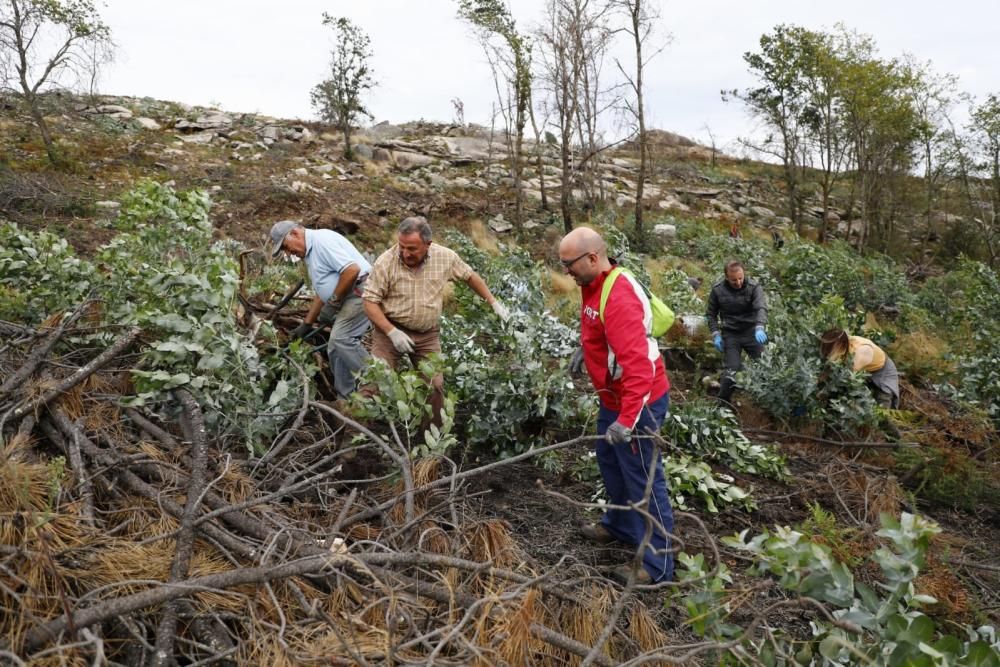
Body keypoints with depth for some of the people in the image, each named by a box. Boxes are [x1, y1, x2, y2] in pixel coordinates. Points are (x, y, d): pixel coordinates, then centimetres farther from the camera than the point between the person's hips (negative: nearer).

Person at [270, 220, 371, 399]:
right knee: (336, 347, 8)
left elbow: (352, 269, -23)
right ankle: (347, 398, 14)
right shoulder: (310, 253, 21)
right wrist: (307, 323, 25)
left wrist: (333, 303, -15)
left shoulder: (322, 239, -12)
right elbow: (322, 291, 28)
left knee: (341, 338, -20)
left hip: (361, 291, -11)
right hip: (348, 298, 11)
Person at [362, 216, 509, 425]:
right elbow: (370, 301, -13)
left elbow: (470, 276, 9)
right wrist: (392, 332, -22)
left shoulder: (445, 257, -10)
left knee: (435, 385, 1)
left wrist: (494, 302, 11)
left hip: (428, 335, 2)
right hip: (391, 330, -2)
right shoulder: (385, 262, -17)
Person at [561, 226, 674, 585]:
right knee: (610, 462, 25)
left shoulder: (619, 297, -29)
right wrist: (585, 349, 10)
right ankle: (620, 525, 45)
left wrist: (627, 419, -38)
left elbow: (638, 364, -35)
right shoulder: (594, 285, 2)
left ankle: (656, 564, 10)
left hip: (637, 402, -10)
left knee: (642, 479, -2)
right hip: (614, 397, 10)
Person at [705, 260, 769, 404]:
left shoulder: (754, 287, -13)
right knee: (731, 369, -5)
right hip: (730, 334, 0)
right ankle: (722, 402, 12)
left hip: (751, 331, 0)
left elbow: (761, 308, -26)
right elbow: (710, 314, 3)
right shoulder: (717, 290, -8)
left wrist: (760, 328, -44)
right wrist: (716, 334, -8)